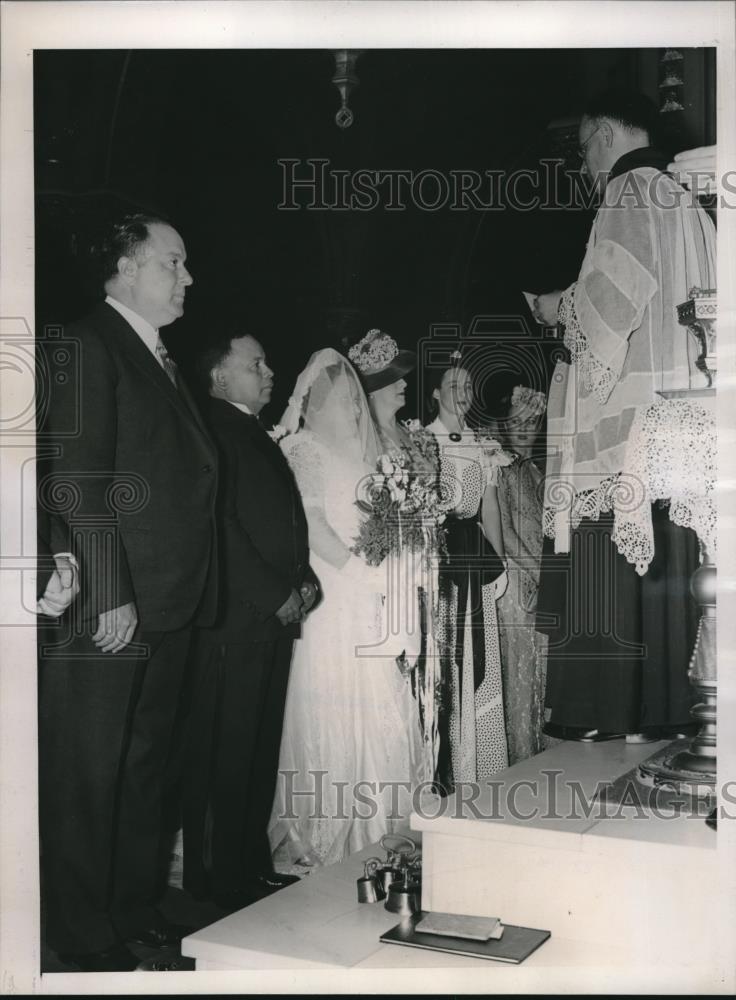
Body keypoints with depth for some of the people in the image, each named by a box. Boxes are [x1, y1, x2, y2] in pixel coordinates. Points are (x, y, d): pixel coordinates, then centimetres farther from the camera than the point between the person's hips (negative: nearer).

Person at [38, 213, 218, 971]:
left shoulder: (160, 360, 17)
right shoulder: (88, 346, -9)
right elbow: (78, 478, -17)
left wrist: (188, 594, 10)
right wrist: (109, 594, -21)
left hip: (166, 606, 9)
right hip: (103, 608, -9)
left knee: (146, 766, 18)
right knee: (86, 774, 4)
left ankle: (134, 908, 32)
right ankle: (86, 937, 18)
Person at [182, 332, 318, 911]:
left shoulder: (262, 438, 22)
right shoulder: (212, 431, -7)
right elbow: (219, 526, -15)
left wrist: (304, 580, 7)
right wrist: (276, 596, -13)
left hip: (276, 616, 9)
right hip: (235, 618, -9)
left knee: (262, 748, 12)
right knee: (224, 750, -2)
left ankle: (253, 866, 22)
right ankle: (216, 879, 7)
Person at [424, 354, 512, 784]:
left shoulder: (485, 445, 15)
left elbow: (490, 507, 14)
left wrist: (499, 561, 6)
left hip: (474, 558, 4)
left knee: (476, 659, 2)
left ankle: (476, 769, 9)